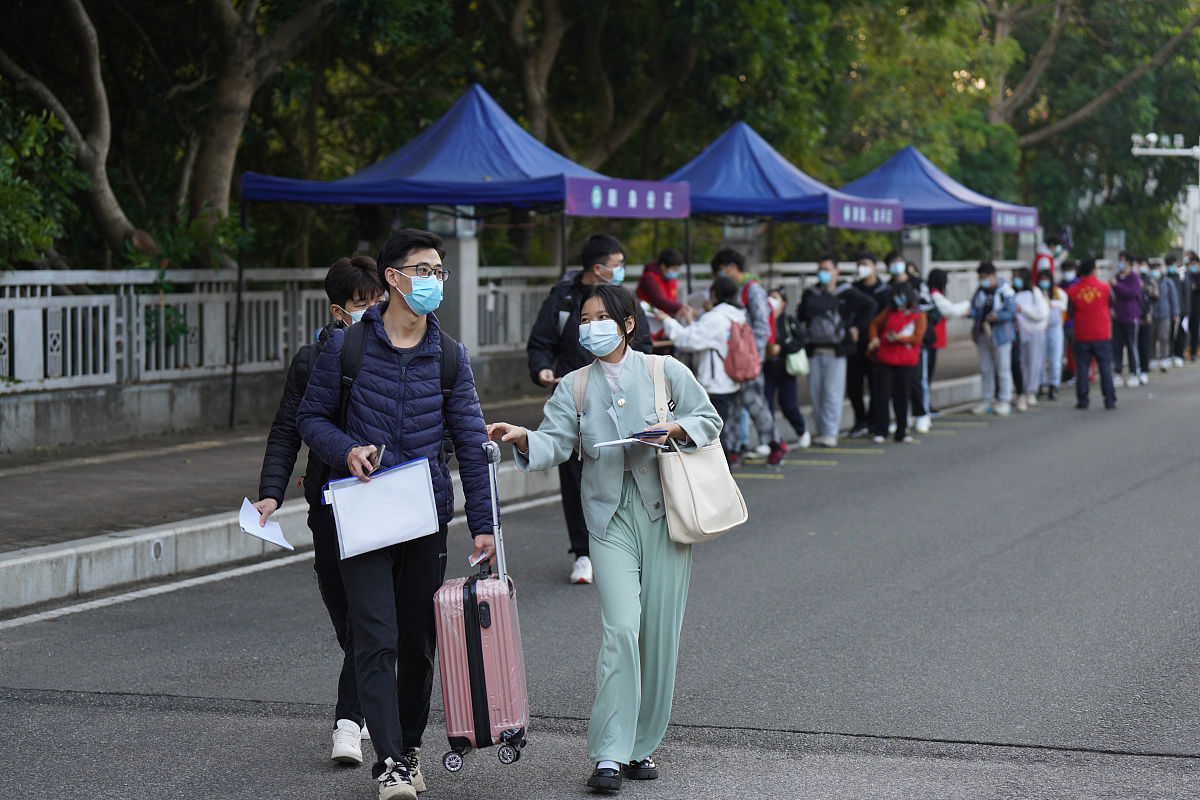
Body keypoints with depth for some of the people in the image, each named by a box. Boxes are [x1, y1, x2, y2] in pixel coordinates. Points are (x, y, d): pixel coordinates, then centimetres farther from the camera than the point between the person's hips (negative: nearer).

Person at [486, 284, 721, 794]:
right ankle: (609, 755, -16)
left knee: (659, 633, 3)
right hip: (610, 516, 0)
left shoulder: (665, 371, 7)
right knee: (620, 628, -16)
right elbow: (554, 443, -1)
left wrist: (676, 429, -10)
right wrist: (523, 439, -22)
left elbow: (709, 419, 9)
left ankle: (643, 746, 16)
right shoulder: (574, 387, 11)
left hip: (664, 509, 0)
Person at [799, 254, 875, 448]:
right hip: (814, 350, 4)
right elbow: (800, 317, 26)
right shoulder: (810, 294, 13)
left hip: (836, 351, -4)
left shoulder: (846, 293, 0)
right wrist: (802, 335, 12)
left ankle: (831, 432, -5)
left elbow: (869, 305, 4)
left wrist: (856, 327, 2)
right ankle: (820, 431, 11)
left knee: (832, 392, -8)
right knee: (815, 392, 3)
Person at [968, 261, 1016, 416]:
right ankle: (987, 401, 19)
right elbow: (974, 310, 10)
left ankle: (1005, 401, 7)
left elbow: (1011, 311, -14)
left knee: (1003, 369, -1)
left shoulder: (1004, 290, -9)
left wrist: (996, 316, -27)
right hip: (983, 334, 6)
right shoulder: (980, 291, 10)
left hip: (1000, 334, -6)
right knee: (985, 369, 11)